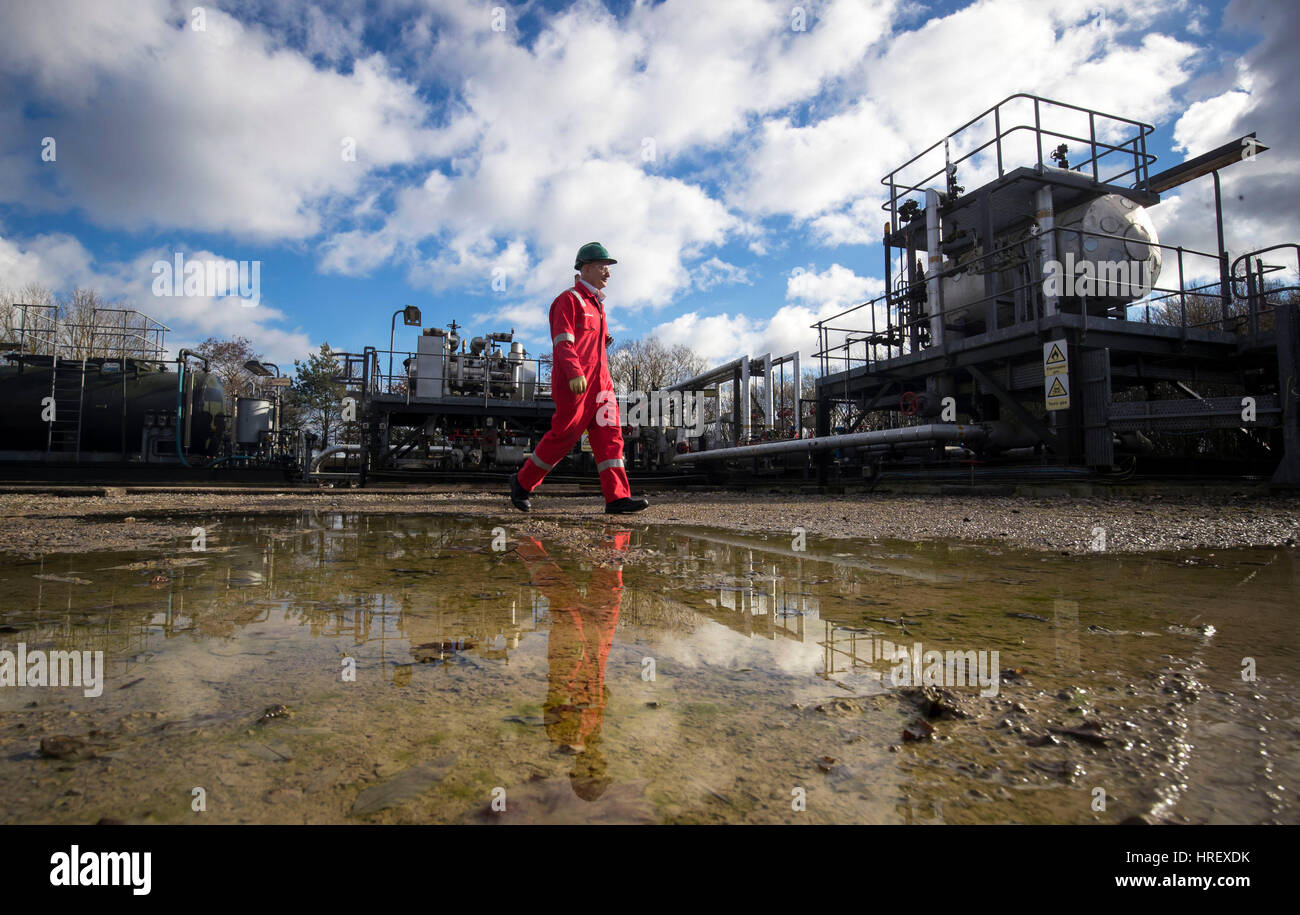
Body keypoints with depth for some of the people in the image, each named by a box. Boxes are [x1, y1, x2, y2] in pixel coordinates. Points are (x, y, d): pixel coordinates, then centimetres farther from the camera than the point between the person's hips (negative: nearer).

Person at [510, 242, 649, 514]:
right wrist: (574, 373, -29)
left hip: (599, 381, 8)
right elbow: (563, 342, -15)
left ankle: (617, 497, -7)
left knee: (609, 433, -3)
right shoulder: (568, 300, -3)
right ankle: (522, 482, 13)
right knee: (564, 435, -4)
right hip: (573, 383, -8)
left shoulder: (596, 304, 24)